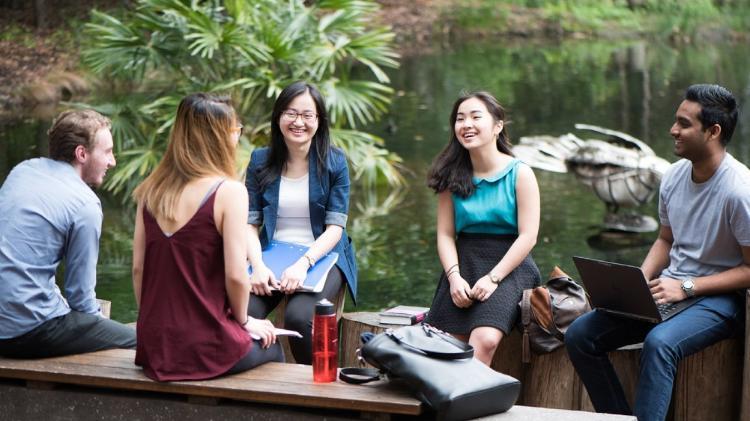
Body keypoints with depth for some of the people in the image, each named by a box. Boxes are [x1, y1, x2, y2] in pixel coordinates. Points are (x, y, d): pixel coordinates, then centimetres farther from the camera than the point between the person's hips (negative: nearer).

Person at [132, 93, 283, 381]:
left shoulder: (152, 190, 4)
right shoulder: (229, 191, -13)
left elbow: (138, 267, 6)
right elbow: (236, 275, -16)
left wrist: (153, 322, 17)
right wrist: (244, 321, 2)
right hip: (206, 349, -6)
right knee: (270, 346, 27)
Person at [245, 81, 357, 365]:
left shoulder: (334, 162, 1)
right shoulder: (261, 161, 7)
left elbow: (335, 227, -5)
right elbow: (249, 223, 2)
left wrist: (304, 263, -21)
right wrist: (258, 266, -16)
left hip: (321, 256, -2)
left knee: (299, 316, -32)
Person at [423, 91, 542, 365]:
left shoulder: (520, 174, 0)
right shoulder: (453, 176, 11)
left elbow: (528, 236, -6)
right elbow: (445, 234, 6)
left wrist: (492, 278, -15)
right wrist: (454, 277, -11)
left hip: (509, 266, -3)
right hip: (464, 263, 4)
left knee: (485, 340, -28)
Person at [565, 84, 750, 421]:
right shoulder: (674, 176, 4)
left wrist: (685, 287, -19)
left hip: (717, 297, -7)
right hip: (669, 290, 8)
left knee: (659, 343, -37)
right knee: (579, 335, -6)